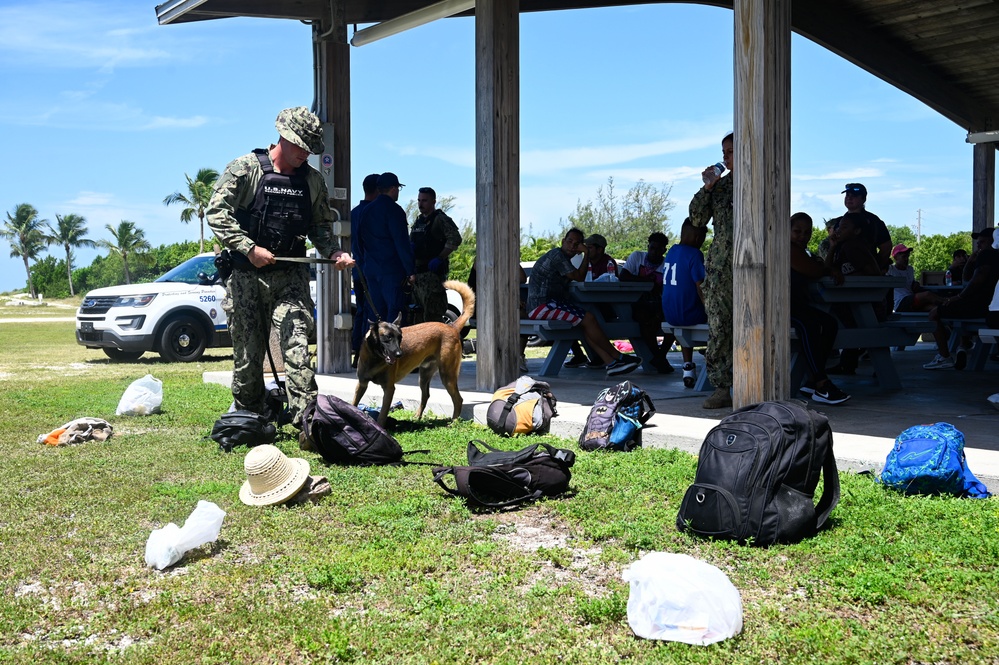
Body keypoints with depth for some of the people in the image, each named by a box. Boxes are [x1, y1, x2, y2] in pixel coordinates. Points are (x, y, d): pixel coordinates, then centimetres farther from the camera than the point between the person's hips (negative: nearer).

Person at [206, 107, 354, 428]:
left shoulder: (312, 180, 7)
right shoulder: (246, 168, -5)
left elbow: (321, 225, 15)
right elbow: (216, 213, -9)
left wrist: (334, 251, -5)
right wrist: (249, 248, -17)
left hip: (291, 275, 2)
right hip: (246, 276, -2)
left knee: (297, 341, -14)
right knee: (248, 350, 6)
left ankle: (305, 414, -17)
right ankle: (249, 417, 20)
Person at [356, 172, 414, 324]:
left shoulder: (366, 210, 14)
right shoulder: (394, 210, -9)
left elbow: (359, 241, 19)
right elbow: (402, 243, -13)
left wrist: (362, 266, 24)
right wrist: (411, 270, -10)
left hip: (370, 270, 7)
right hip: (392, 269, -7)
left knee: (377, 313, 11)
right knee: (395, 312, -7)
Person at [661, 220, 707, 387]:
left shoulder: (671, 251, 9)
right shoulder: (694, 254, -14)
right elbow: (700, 287, -18)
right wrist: (710, 311, -11)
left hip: (669, 315, 7)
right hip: (688, 314, -7)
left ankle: (688, 366, 27)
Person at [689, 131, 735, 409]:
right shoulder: (719, 185, 15)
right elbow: (697, 218, 8)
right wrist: (707, 188, -1)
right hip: (719, 266, 4)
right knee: (718, 326, -1)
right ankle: (722, 387, 3)